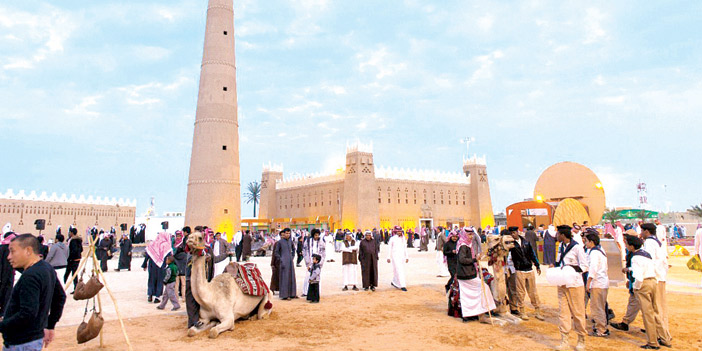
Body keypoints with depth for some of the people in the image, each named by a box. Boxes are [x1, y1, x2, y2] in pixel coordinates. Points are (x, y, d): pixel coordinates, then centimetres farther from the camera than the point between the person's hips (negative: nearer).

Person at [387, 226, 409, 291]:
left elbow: (405, 248, 14)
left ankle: (394, 282, 29)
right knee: (399, 271, -10)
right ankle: (402, 285, -11)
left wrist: (407, 257, 11)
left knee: (401, 270, 11)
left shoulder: (403, 238, 9)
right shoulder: (392, 239, -4)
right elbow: (389, 249, 1)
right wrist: (388, 257, 0)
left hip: (402, 256, 6)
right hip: (395, 256, -6)